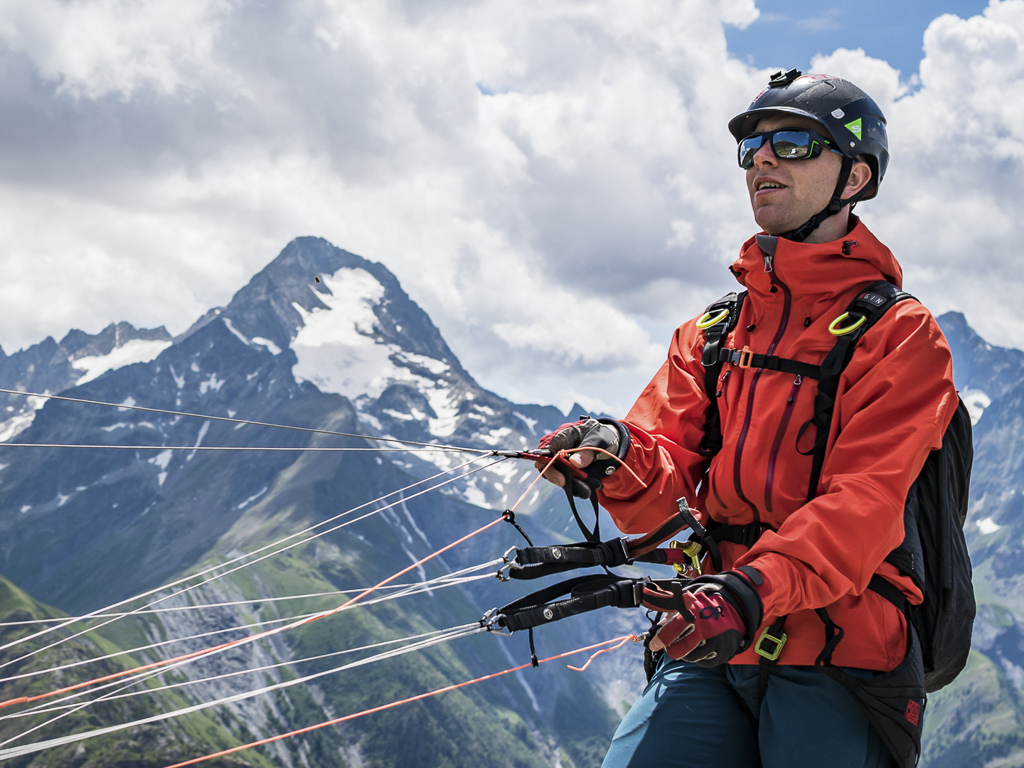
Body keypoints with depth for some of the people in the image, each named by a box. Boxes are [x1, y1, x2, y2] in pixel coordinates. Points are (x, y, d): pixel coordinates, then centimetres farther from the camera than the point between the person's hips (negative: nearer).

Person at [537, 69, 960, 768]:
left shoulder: (901, 336, 2)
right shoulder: (708, 336, 18)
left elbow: (865, 503, -12)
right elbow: (660, 495, 8)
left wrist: (755, 589, -27)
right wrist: (622, 458, -15)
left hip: (835, 662, -3)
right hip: (711, 656, 3)